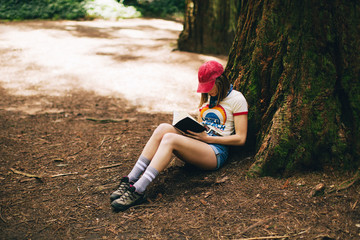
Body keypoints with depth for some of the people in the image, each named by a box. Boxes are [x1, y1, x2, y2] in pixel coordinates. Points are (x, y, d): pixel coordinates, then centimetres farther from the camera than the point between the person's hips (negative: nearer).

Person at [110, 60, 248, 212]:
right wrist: (188, 128, 0)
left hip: (217, 152, -6)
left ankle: (138, 190, -40)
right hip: (197, 144, 6)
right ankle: (130, 180, -30)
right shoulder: (207, 97, 22)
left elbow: (240, 138, -6)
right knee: (164, 128, -23)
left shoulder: (236, 99, 0)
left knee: (170, 138, -31)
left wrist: (207, 138, -13)